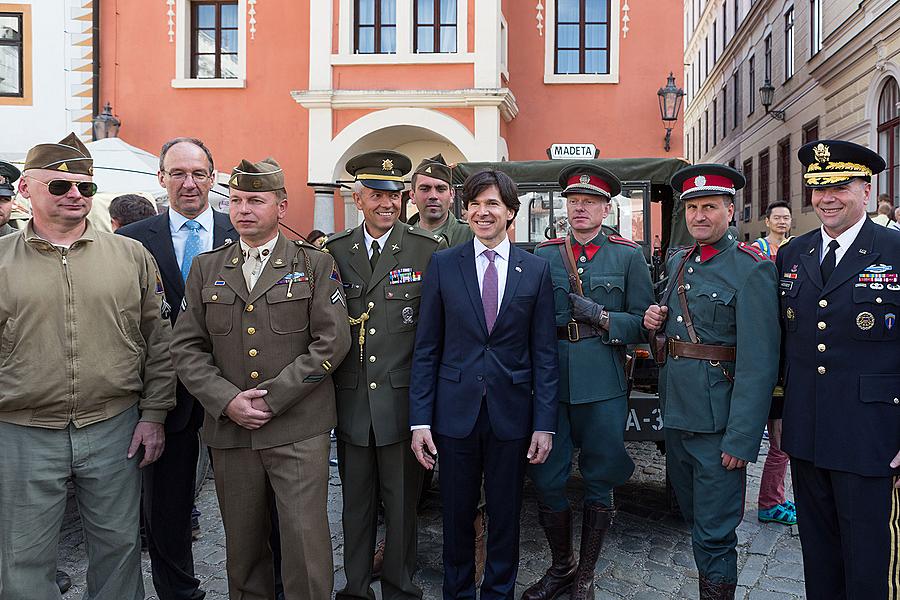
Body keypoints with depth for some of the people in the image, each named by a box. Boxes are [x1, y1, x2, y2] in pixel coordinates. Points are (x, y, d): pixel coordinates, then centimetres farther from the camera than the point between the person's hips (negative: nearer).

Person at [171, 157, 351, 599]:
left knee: (306, 540, -2)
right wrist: (227, 400, -9)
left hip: (298, 428, -3)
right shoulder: (206, 268, 10)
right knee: (242, 544, 15)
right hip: (228, 428, 3)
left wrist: (272, 397, -12)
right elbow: (186, 347, 6)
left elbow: (332, 341, -7)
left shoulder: (316, 264, 1)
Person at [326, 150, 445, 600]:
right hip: (350, 399, 3)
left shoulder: (429, 249, -3)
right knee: (356, 501, 16)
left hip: (402, 398, -2)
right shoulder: (334, 251, 5)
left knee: (401, 502, 10)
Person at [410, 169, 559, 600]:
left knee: (505, 515, 13)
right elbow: (426, 349, 0)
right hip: (456, 410, 0)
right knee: (456, 514, 13)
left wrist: (545, 423, -3)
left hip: (511, 412, 0)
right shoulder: (442, 265, 1)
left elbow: (544, 353, 1)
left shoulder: (536, 270, 2)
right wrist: (420, 419, -5)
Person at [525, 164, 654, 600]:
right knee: (546, 481, 7)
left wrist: (601, 316, -13)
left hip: (603, 386, -1)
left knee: (600, 483, 9)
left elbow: (643, 326, 0)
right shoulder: (542, 255, 10)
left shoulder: (629, 257, 4)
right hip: (549, 383, 2)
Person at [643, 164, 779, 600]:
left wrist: (742, 438, -21)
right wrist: (655, 322, 0)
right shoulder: (677, 261, 9)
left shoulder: (752, 270, -14)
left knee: (714, 531, 3)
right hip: (675, 408, 8)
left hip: (718, 417, -7)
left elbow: (758, 362, -18)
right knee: (693, 515, 23)